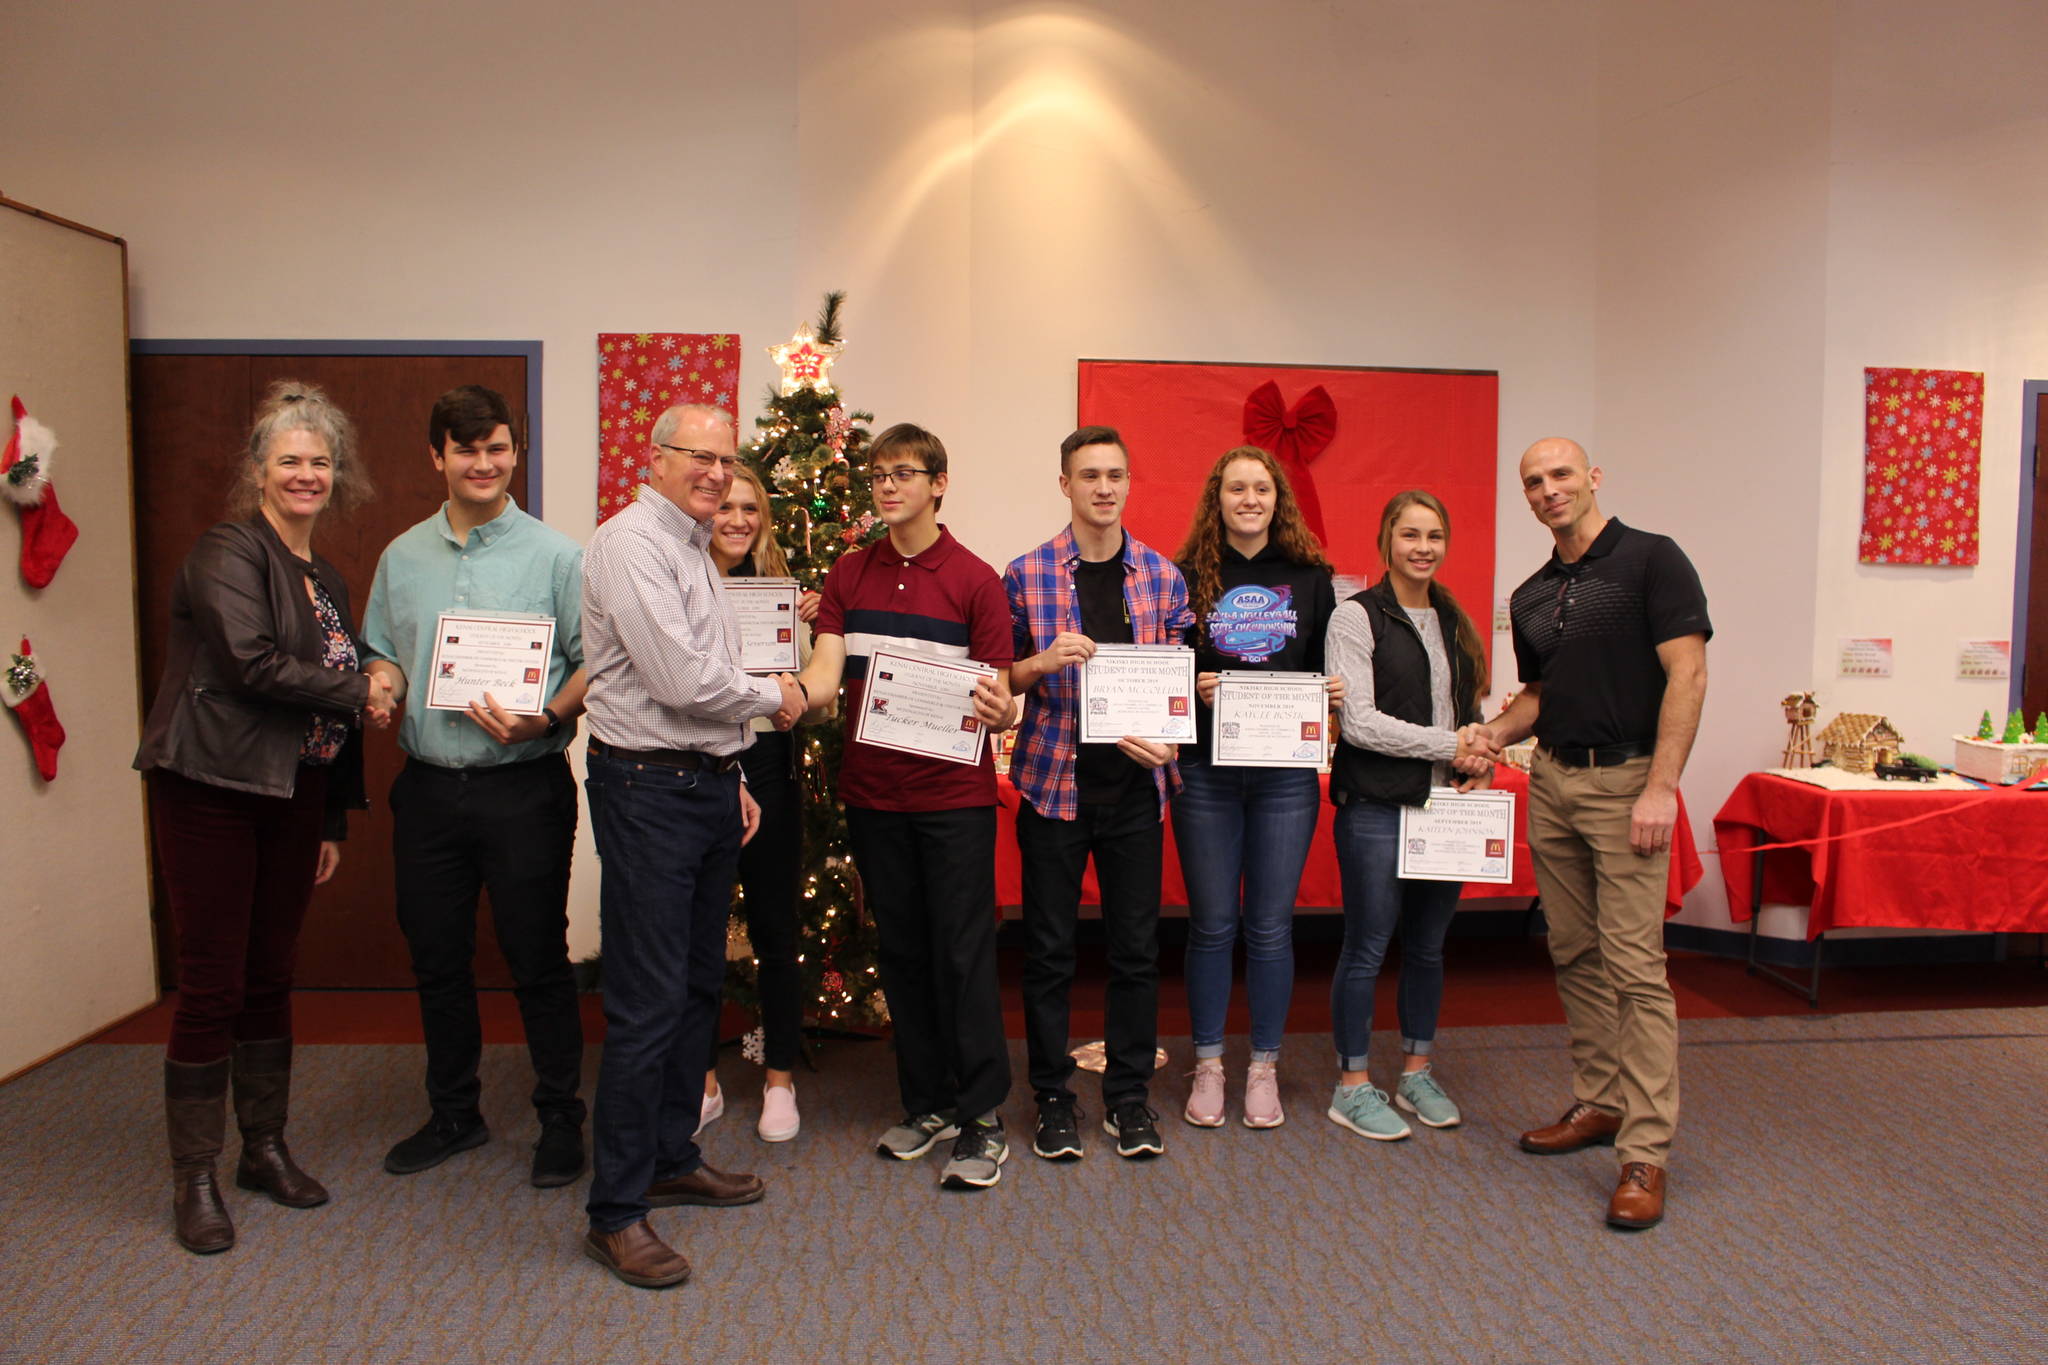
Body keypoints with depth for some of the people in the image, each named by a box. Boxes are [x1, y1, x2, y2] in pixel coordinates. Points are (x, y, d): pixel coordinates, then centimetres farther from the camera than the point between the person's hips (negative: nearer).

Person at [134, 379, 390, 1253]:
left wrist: (335, 820, 16)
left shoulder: (327, 580, 15)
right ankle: (193, 1179, 12)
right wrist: (359, 692, -9)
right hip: (213, 792, -7)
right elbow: (252, 663, -22)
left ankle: (265, 1149, 26)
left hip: (295, 797, 7)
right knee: (212, 985, -1)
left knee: (271, 978, 13)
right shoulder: (228, 554, -7)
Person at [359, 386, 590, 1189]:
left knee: (538, 959, 3)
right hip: (428, 788, 5)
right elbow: (380, 652, 17)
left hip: (523, 787, -5)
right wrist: (382, 681, -5)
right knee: (437, 959, 14)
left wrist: (545, 719, -21)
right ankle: (454, 1114, 32)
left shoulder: (554, 555, -4)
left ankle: (560, 1118, 20)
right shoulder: (403, 557, 11)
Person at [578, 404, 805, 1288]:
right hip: (648, 792, -10)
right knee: (648, 1004, -6)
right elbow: (680, 681, -21)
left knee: (698, 986, 16)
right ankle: (615, 1213, 5)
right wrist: (773, 698, -6)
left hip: (706, 786, 10)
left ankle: (672, 1159, 30)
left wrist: (730, 777, 17)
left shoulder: (692, 551, 18)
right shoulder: (630, 544, -13)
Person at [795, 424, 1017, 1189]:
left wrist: (997, 711, -28)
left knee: (963, 953, -1)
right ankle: (927, 1105, 26)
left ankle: (983, 1119, 11)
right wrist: (792, 694, -24)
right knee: (900, 953, 12)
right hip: (873, 793, 4)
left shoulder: (975, 580, -3)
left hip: (954, 795, -4)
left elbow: (996, 694, -4)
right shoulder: (849, 575, 9)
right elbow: (826, 672, -2)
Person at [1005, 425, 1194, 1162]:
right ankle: (1053, 1097, 21)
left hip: (1134, 784, 2)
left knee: (1136, 946, 8)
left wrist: (1164, 739, -8)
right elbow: (1000, 679, 4)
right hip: (1053, 782, -2)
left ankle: (1128, 1094, 24)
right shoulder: (1026, 573, -1)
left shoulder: (1162, 576, 6)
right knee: (1049, 948, 6)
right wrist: (1043, 661, -16)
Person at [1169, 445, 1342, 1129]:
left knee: (1271, 926, 7)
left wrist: (1335, 691, -7)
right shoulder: (1187, 576, 1)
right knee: (1212, 924, 7)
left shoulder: (1311, 577, 7)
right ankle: (1208, 1066, 21)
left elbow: (1329, 668, 14)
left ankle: (1264, 1068, 22)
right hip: (1206, 772, -1)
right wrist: (1193, 689, -16)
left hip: (1287, 774, 1)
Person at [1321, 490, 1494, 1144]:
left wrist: (1479, 762, -1)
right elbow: (1359, 721, -15)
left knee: (1429, 947, 14)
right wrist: (1448, 745, -15)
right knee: (1367, 948, 1)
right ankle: (1352, 1086, 14)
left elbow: (1473, 711, 19)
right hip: (1377, 808, -6)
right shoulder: (1356, 617, -6)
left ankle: (1416, 1072, 29)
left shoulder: (1455, 622, 15)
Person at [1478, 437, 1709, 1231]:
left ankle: (1646, 1152, -3)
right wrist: (1494, 733, 3)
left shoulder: (1651, 560, -6)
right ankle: (1598, 1103, 26)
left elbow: (1687, 674, -13)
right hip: (1551, 780, 7)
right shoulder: (1530, 596, 14)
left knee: (1635, 965, -8)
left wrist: (1661, 787, -19)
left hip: (1626, 783, -7)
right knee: (1574, 955, 12)